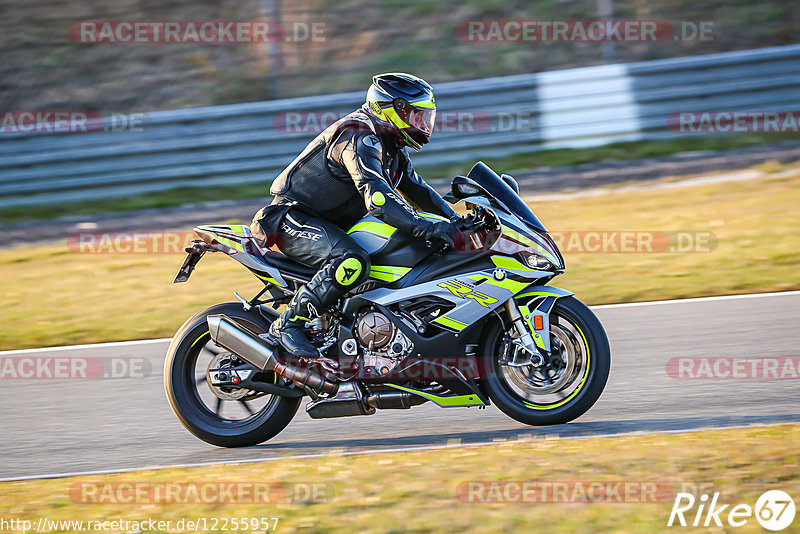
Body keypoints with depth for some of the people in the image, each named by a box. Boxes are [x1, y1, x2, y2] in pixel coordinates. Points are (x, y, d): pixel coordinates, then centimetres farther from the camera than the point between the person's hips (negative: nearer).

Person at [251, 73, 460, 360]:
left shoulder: (393, 150, 11)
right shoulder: (360, 138, -23)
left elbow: (418, 190, 19)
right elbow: (377, 198, -36)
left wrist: (457, 221, 4)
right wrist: (427, 228, -42)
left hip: (332, 224, 11)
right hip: (293, 219, -11)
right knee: (352, 262, -36)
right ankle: (287, 324, -24)